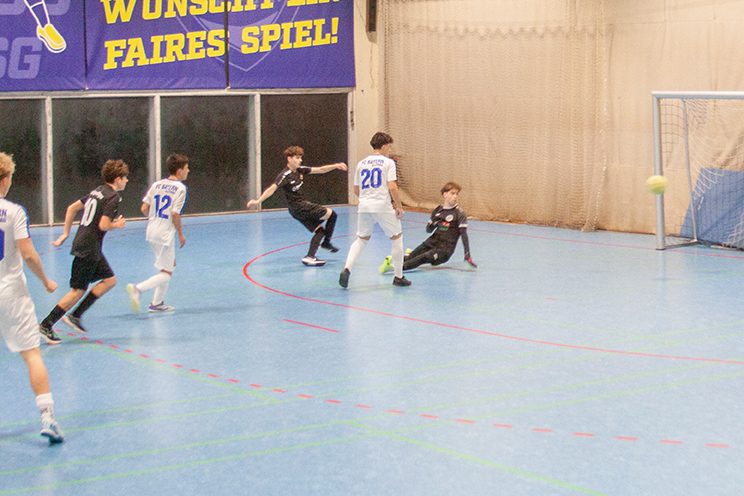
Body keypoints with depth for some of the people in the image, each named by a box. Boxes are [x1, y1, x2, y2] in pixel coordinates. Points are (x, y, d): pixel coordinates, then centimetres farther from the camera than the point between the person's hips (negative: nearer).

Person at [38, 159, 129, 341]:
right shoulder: (113, 197, -13)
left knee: (110, 280, 13)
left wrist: (65, 234, 20)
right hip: (88, 249, -9)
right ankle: (46, 325, -1)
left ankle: (75, 316, 12)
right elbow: (103, 225, -21)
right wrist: (117, 225, -1)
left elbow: (72, 208, 17)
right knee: (78, 291, -4)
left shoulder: (97, 191, 13)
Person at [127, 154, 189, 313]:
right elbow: (175, 214, -17)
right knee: (166, 274, -1)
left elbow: (144, 208, 4)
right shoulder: (181, 188, -10)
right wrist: (181, 234, -5)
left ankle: (157, 303, 22)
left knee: (170, 265, 23)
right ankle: (137, 289, -21)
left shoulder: (156, 185, 8)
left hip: (151, 231, 8)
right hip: (166, 233, -8)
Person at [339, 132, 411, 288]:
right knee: (397, 237, 12)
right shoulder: (388, 162, -2)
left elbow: (356, 190, 17)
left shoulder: (361, 163, 13)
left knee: (362, 239, 17)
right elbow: (392, 187, -12)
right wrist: (399, 206, -3)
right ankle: (399, 277, 14)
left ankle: (347, 269, -6)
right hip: (383, 206, -5)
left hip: (364, 206, 5)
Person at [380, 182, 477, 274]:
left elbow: (464, 234, -8)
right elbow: (429, 230, 17)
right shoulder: (438, 210, 11)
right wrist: (431, 225, -9)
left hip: (445, 249, -6)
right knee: (412, 256, -18)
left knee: (423, 258, -31)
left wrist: (467, 255, -15)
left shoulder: (459, 213, -4)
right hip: (431, 243, 6)